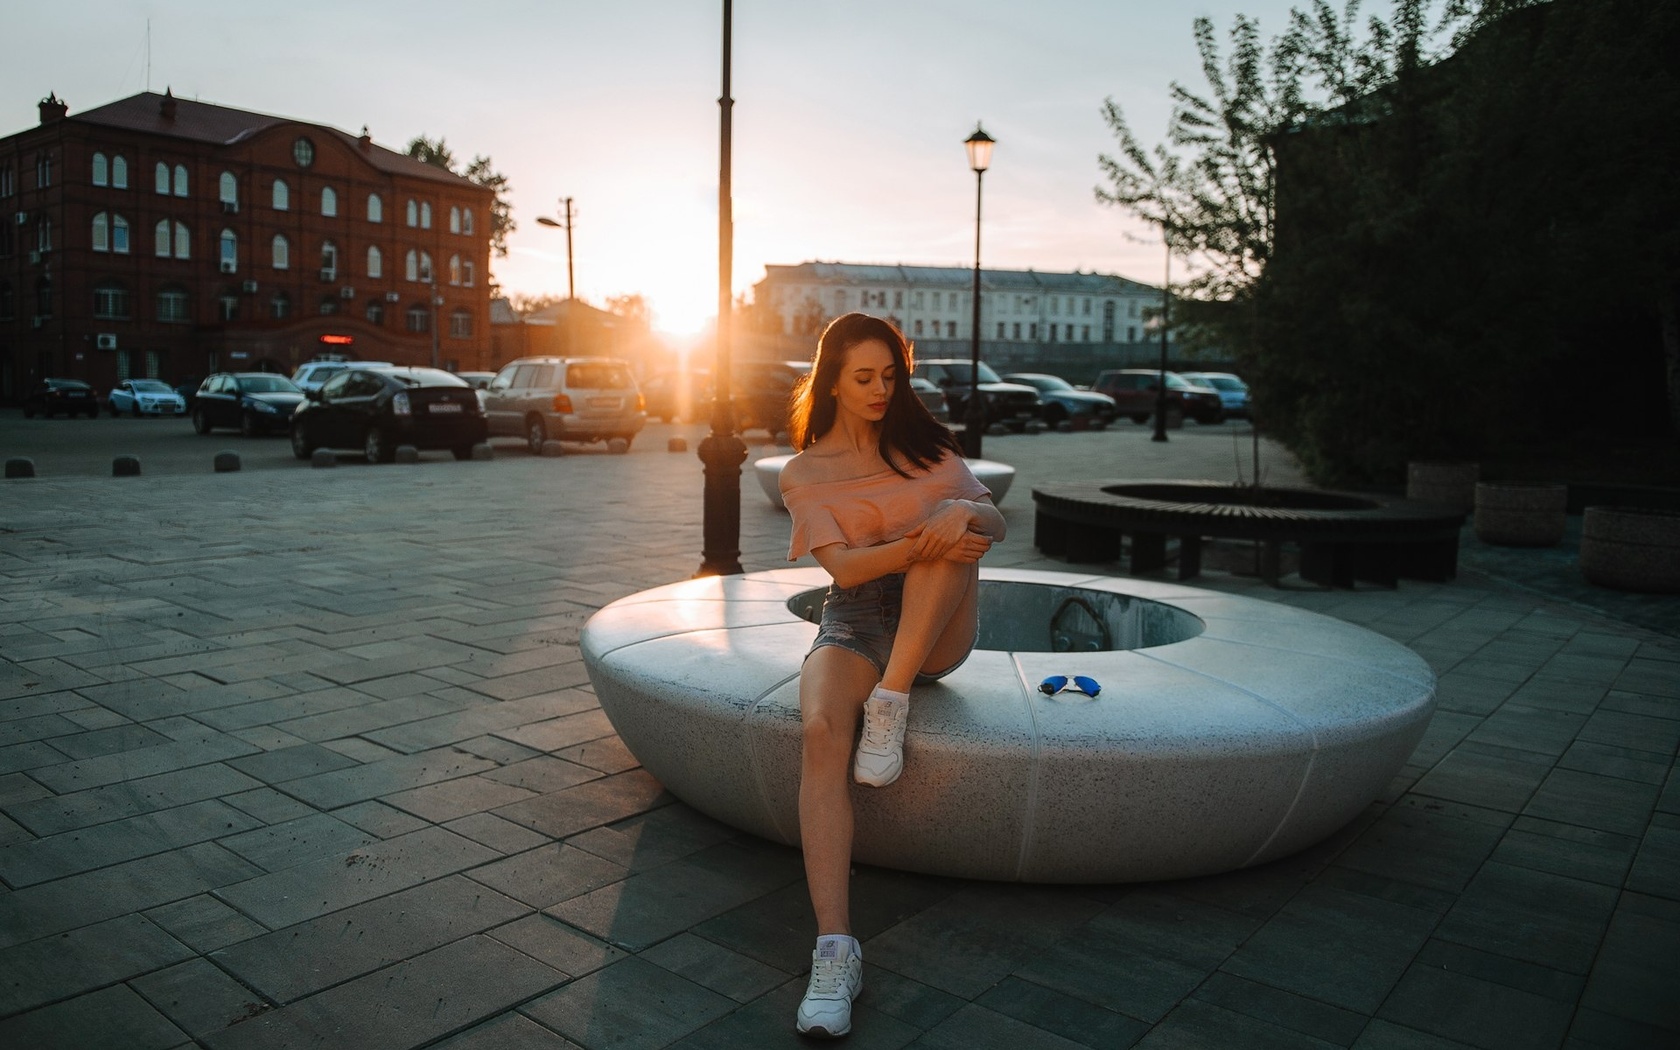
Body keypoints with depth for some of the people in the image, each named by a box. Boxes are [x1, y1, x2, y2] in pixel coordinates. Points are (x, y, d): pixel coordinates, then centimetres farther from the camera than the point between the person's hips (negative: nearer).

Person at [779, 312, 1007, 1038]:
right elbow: (843, 568, -9)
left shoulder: (923, 444, 12)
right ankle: (835, 951, -36)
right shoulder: (804, 472, 4)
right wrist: (918, 545, -27)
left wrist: (961, 519, -22)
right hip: (856, 625, -1)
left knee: (950, 522, -27)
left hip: (939, 632, 2)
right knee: (820, 730, -34)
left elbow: (992, 521, 3)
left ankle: (892, 705, -25)